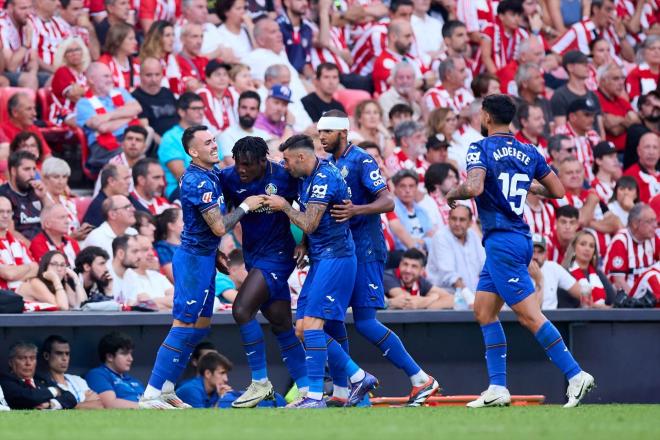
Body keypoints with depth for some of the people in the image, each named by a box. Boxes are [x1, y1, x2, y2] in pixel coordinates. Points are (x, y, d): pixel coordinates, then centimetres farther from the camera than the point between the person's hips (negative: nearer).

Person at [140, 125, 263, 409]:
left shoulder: (211, 175, 10)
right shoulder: (199, 182, -21)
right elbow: (219, 227, -23)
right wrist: (246, 207, -12)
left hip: (205, 257, 10)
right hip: (194, 259, -10)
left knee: (201, 326, 13)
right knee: (184, 327, -9)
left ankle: (166, 389, 17)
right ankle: (151, 394, -8)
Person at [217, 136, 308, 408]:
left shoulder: (283, 177, -15)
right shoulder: (229, 178, -4)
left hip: (277, 253, -6)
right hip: (253, 253, 6)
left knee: (242, 309, -19)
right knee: (281, 324, 8)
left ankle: (260, 382, -10)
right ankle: (306, 388, 14)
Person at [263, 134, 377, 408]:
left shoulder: (324, 179, -16)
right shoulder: (307, 178, 14)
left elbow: (309, 223, -20)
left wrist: (284, 206, -7)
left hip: (335, 258, -10)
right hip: (320, 259, 10)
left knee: (311, 323, -16)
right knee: (302, 329, 7)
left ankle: (315, 396, -16)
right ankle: (358, 377, 14)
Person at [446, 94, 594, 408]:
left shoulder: (481, 149, -9)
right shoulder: (528, 152, 11)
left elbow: (474, 187, -26)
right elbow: (558, 191, 14)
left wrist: (453, 194, -5)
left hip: (501, 241, -8)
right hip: (521, 238, 8)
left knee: (529, 316, -9)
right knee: (483, 310, 12)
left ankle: (575, 374, -13)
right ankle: (497, 388, 8)